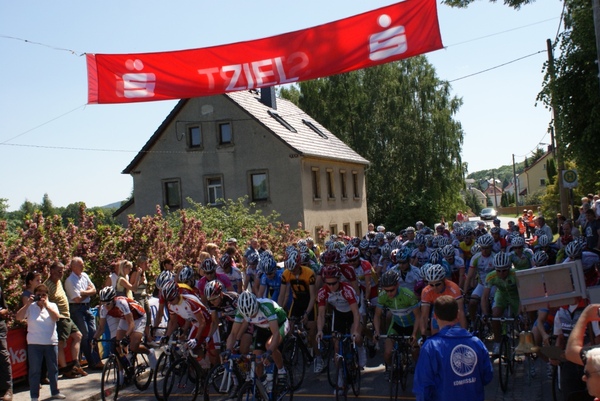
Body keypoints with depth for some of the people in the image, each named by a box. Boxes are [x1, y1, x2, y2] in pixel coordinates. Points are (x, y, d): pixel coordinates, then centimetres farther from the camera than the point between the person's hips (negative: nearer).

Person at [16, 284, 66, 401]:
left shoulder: (52, 305, 6)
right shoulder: (30, 307, 2)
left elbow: (56, 317, -11)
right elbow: (19, 317, -11)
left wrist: (46, 305, -17)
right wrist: (28, 303, -17)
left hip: (51, 343, 2)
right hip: (34, 344, -2)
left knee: (53, 369, 11)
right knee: (34, 371, 1)